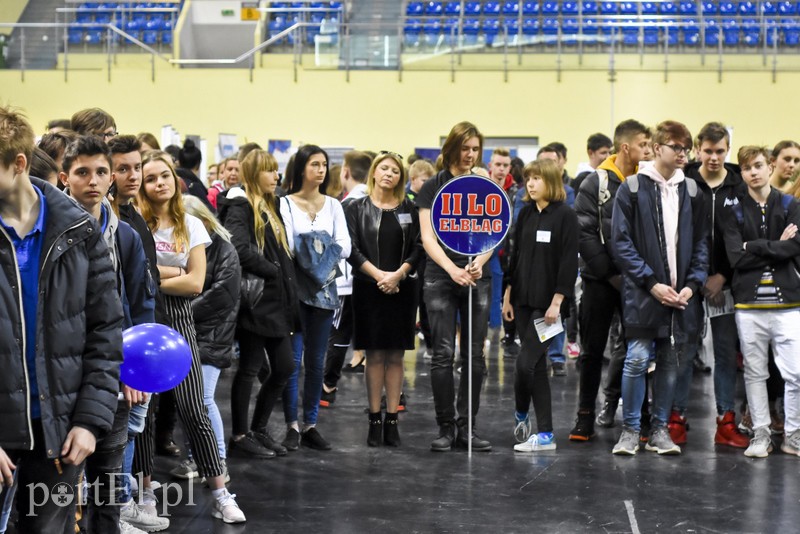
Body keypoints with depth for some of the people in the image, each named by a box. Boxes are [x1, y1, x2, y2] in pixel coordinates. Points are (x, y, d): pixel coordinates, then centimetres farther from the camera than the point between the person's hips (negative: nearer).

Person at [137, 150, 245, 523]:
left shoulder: (191, 226, 5)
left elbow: (195, 283, -4)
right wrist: (173, 273, -12)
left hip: (178, 319, 1)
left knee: (193, 409, -3)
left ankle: (220, 494, 2)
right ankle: (144, 489, 20)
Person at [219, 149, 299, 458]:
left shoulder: (270, 207, 19)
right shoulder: (240, 207, -10)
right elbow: (240, 249, -26)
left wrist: (289, 294, 11)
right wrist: (273, 271, -17)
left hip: (276, 301, 9)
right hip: (255, 300, -9)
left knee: (284, 367, 9)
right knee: (250, 368, 0)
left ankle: (259, 430, 21)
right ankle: (240, 435, 11)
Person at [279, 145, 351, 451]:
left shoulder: (333, 205, 12)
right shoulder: (286, 204, 0)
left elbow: (344, 247, 2)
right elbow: (286, 247, -11)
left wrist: (323, 252, -13)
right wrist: (320, 251, -15)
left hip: (324, 287, 4)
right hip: (295, 286, -4)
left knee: (316, 360, 7)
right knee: (293, 358, -5)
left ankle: (311, 425, 13)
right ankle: (292, 425, 2)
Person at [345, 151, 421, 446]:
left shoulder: (410, 210, 8)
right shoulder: (357, 208, 3)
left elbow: (418, 248, 2)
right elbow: (352, 249, -4)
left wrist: (398, 274, -13)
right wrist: (379, 275, -15)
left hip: (402, 289, 2)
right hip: (368, 289, -1)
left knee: (395, 356, 3)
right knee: (375, 356, 1)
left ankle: (392, 420, 7)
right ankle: (375, 419, 5)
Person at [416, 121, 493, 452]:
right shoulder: (432, 188, 2)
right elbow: (428, 238, -5)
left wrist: (478, 262, -16)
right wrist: (452, 269, -19)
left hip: (478, 278, 3)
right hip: (441, 278, -3)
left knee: (474, 355, 3)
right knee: (443, 354, -5)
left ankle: (466, 426, 9)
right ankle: (445, 427, 2)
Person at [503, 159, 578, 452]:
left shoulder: (565, 216, -7)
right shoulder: (525, 214, 11)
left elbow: (569, 262, -11)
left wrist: (557, 302, -15)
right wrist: (508, 296, 11)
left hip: (549, 302, -6)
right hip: (524, 299, 6)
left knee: (526, 362, -12)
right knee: (536, 364, 9)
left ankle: (521, 413, 8)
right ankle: (545, 434, 15)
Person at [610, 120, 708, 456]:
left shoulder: (691, 191, 11)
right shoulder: (632, 189, -2)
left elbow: (701, 242, 11)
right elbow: (621, 242, -6)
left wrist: (693, 284, -3)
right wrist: (652, 283, -12)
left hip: (682, 293, 4)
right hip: (643, 291, -4)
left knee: (672, 362, 7)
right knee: (637, 359, -6)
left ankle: (660, 429, 17)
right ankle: (630, 429, 7)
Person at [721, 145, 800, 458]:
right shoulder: (734, 212, 6)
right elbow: (736, 257, -7)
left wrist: (755, 247, -10)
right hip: (749, 304, 1)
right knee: (754, 373, 7)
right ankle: (761, 435, 17)